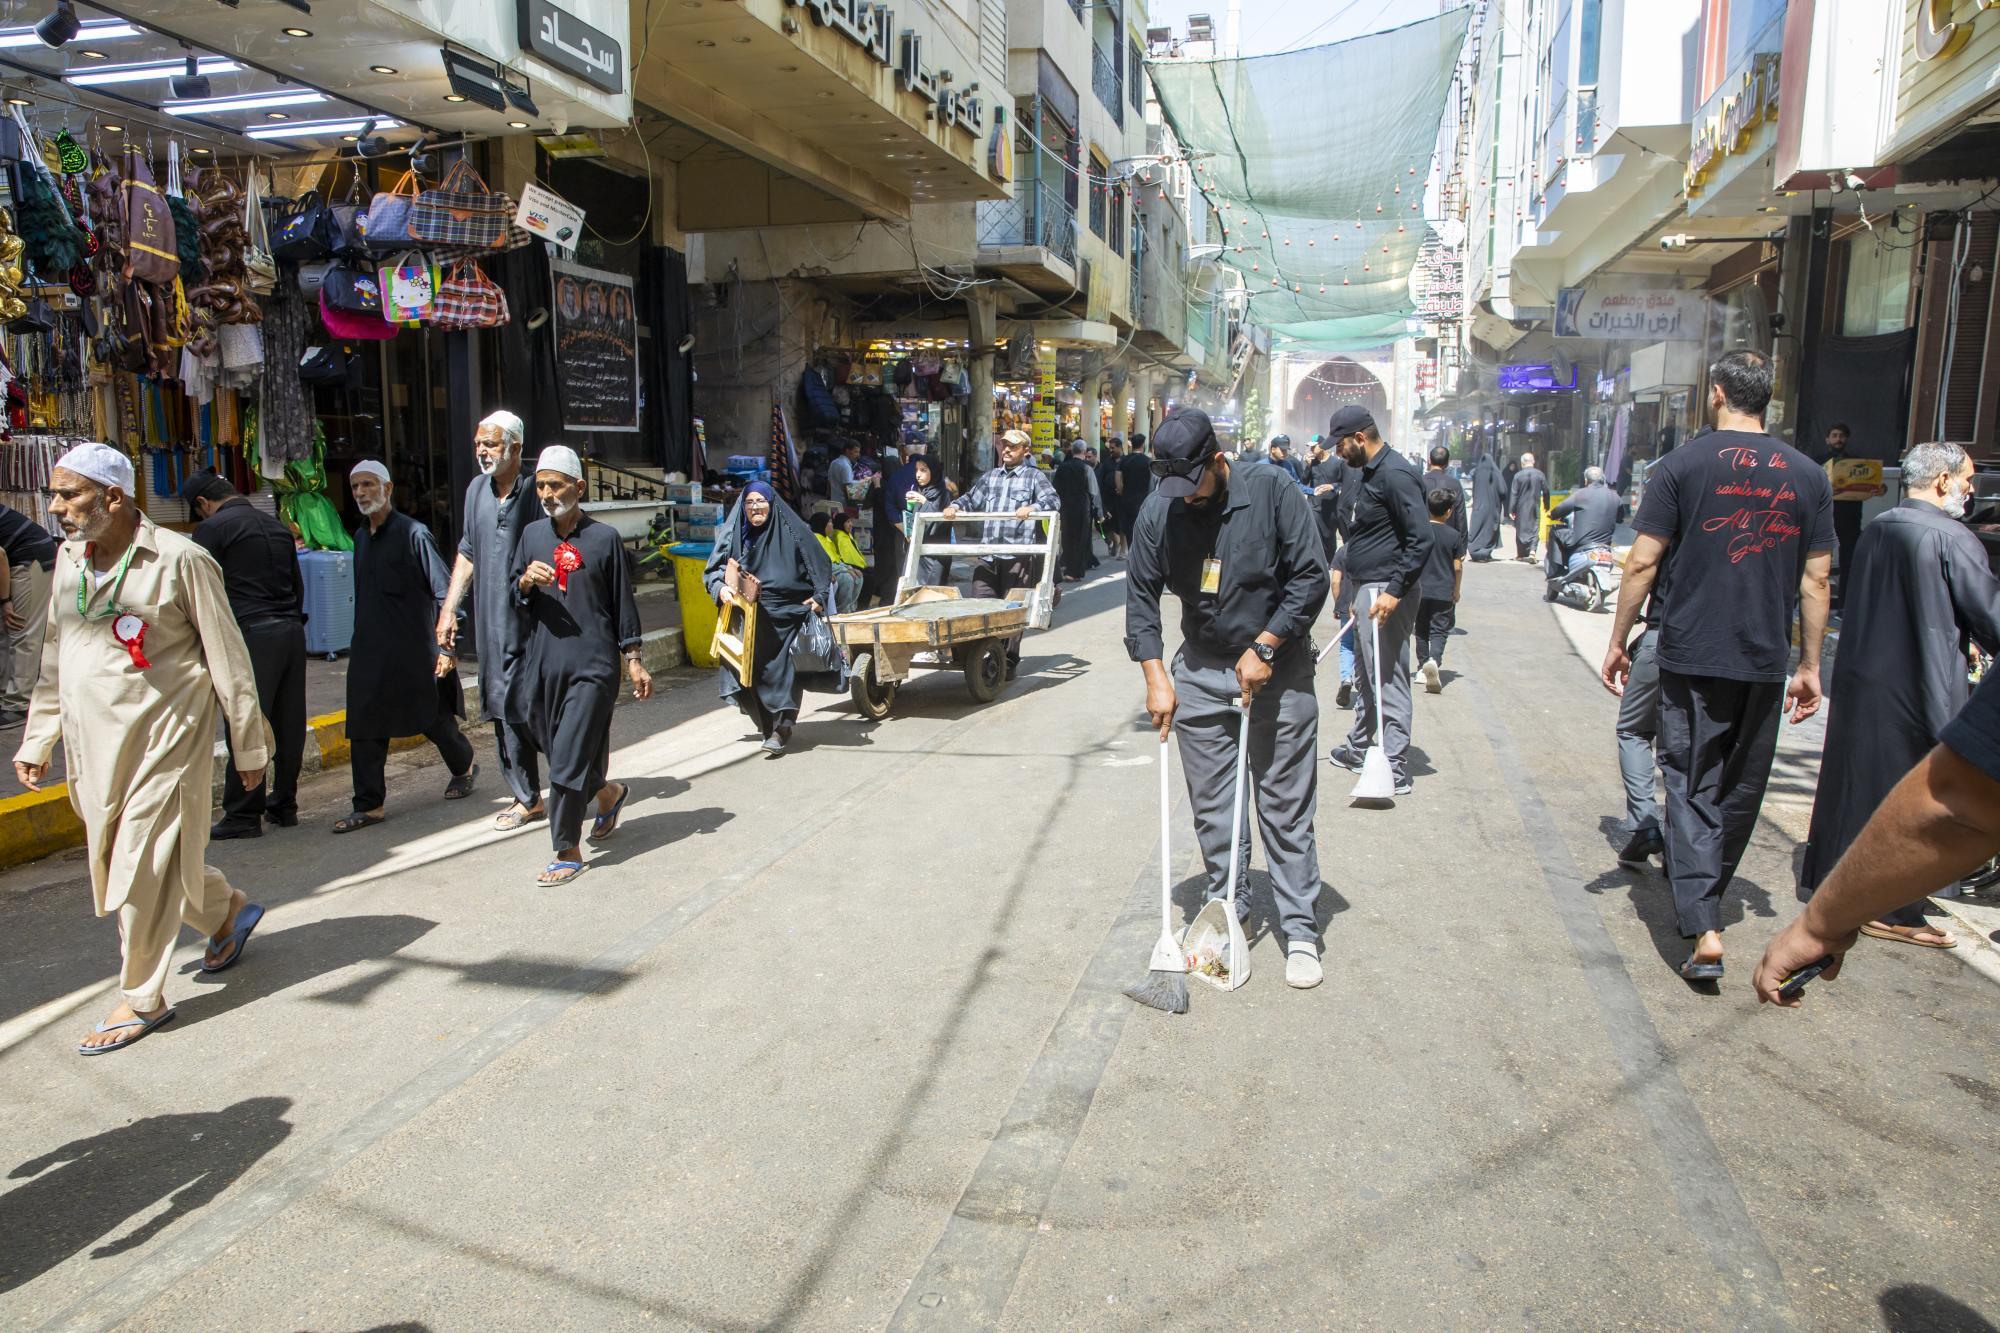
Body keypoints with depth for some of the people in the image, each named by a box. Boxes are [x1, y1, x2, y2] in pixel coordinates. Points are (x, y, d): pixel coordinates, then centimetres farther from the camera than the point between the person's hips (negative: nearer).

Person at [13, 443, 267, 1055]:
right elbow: (55, 658, 17)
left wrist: (249, 746, -6)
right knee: (114, 855, 15)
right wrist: (36, 740, 16)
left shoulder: (179, 560, -12)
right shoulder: (69, 558, 8)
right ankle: (228, 908, 38)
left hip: (164, 735, -7)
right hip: (92, 742, 7)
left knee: (143, 865, -3)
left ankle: (141, 1000, 13)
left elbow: (228, 659, -9)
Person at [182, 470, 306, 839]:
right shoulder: (276, 525, 18)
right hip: (292, 631, 7)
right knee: (288, 724, 11)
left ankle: (243, 815, 3)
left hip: (251, 634, -7)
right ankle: (284, 805, 20)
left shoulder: (212, 529, -3)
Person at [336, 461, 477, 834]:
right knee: (365, 728, 1)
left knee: (433, 718, 9)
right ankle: (369, 805, 7)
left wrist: (446, 647, -17)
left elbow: (444, 592, -13)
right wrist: (362, 640, 19)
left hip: (414, 650, -6)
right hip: (370, 652, 6)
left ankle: (464, 767, 36)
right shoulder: (361, 537, 12)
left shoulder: (413, 534, -11)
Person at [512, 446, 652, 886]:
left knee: (570, 759, -6)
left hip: (592, 664, -5)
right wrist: (525, 581, -9)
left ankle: (567, 851, 4)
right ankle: (608, 793, 41)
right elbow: (513, 594, 15)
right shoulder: (532, 534, 9)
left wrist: (633, 660, 2)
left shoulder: (604, 537, -2)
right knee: (557, 750, 13)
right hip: (541, 663, 5)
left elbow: (622, 602, 3)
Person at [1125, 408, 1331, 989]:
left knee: (1286, 807, 1)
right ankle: (1226, 912, 23)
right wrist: (1156, 675, -4)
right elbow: (1141, 595, 3)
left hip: (1277, 668, -3)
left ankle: (1300, 930, 11)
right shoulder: (1158, 511, -4)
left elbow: (1310, 578, -9)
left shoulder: (1273, 490, -12)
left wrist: (1263, 648, -14)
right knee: (1211, 807, 7)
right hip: (1199, 672, 3)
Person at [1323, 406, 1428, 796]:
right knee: (1366, 675, 20)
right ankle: (1359, 749, 34)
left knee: (1388, 679, -6)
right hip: (1366, 588, 10)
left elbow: (1421, 538, -21)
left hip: (1386, 591, -10)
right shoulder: (1365, 472, 15)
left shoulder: (1394, 474, -17)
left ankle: (1395, 769, -1)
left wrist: (1394, 591, -24)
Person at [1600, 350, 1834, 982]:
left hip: (1692, 656, -3)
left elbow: (1643, 563, -8)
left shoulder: (1683, 465, -5)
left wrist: (1617, 641, 1)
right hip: (1766, 662, 4)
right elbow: (1815, 582, 6)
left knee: (1691, 786, 0)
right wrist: (1809, 666, 13)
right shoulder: (1807, 475, 5)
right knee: (1741, 789, 17)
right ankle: (1704, 894, 33)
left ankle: (1703, 929, -10)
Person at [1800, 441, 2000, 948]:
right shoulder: (1951, 539, -15)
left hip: (1857, 679, 8)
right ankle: (1893, 910, 10)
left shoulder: (1874, 532, 8)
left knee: (1852, 782, 16)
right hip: (1917, 690, -8)